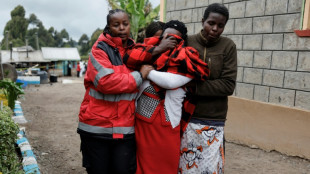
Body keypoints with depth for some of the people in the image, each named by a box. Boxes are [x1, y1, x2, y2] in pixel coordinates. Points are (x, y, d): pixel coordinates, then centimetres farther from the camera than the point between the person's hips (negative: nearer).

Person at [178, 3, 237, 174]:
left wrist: (195, 87, -16)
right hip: (185, 117, 1)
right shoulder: (187, 42, 0)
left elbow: (228, 85, -9)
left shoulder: (228, 46, -3)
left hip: (213, 121, -1)